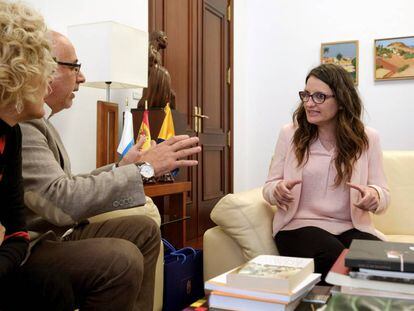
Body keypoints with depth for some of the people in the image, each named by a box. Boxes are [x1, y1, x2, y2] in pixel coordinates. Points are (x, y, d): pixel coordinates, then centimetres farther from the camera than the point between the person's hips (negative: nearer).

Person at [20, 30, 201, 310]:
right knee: (122, 258, -28)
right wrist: (144, 168, -24)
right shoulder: (20, 123, -22)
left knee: (144, 230, 7)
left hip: (54, 232, 10)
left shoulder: (38, 120, 10)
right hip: (25, 249, -10)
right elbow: (62, 200, -30)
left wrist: (121, 168, 3)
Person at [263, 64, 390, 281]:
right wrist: (278, 191, -19)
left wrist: (374, 196, -20)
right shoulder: (290, 134, 3)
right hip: (300, 226, -1)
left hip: (351, 228, 2)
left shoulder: (367, 139, 4)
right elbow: (269, 187, 5)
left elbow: (383, 194, 5)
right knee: (335, 260, -32)